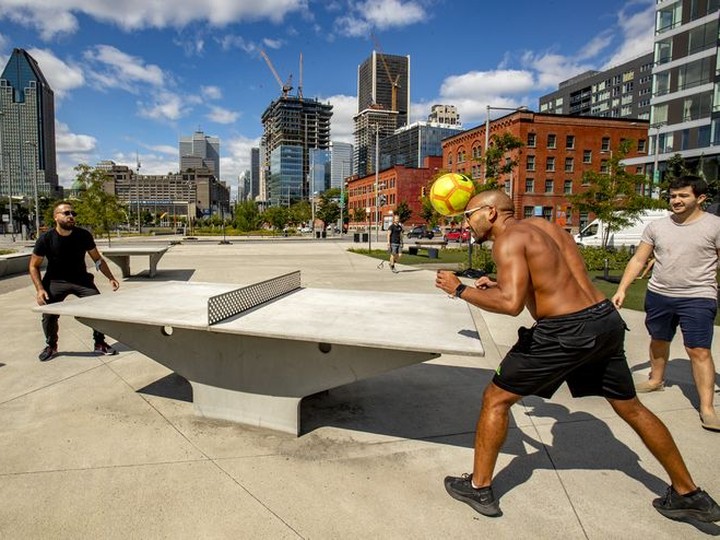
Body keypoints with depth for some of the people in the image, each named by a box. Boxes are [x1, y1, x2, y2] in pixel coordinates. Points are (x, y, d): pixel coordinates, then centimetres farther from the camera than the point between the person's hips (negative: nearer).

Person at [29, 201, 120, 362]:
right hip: (56, 282, -1)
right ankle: (51, 346, 19)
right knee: (49, 314, -10)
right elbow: (34, 266, -6)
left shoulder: (84, 235, -13)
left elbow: (98, 259, -1)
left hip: (81, 279, 1)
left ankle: (100, 344, 9)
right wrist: (39, 289, -18)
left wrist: (111, 278, -12)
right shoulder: (46, 239, -16)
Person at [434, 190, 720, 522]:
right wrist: (498, 284, 20)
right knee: (631, 408, 26)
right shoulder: (541, 224, 16)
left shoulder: (508, 239, -9)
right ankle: (689, 494, 41)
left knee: (495, 399, 7)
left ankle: (479, 488, 18)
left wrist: (460, 289, -11)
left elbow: (511, 304, -23)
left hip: (566, 332, -8)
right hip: (607, 320, 9)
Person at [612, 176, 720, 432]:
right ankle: (656, 380, 41)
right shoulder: (656, 227, 4)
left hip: (697, 298, -4)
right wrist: (622, 289, -2)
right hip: (658, 295, 4)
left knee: (699, 351, -8)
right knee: (658, 341, 19)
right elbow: (638, 260, 6)